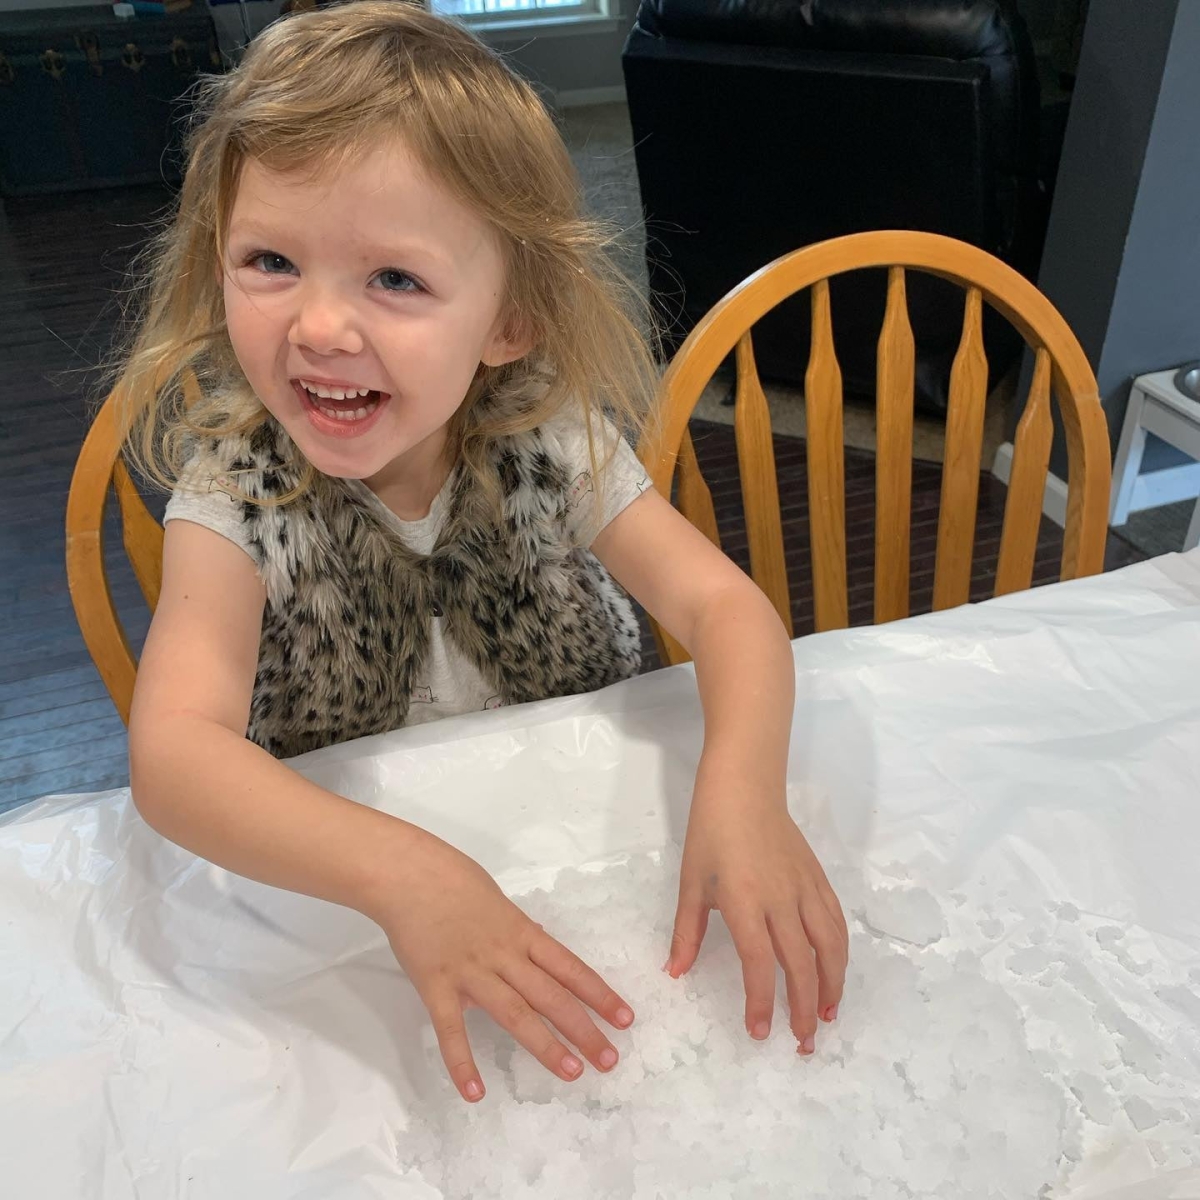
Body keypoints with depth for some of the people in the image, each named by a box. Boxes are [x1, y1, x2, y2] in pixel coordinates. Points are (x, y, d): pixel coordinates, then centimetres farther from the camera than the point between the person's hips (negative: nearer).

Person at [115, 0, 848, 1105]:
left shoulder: (550, 440, -15)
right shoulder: (239, 489, -19)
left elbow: (724, 604, -19)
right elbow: (174, 750, -31)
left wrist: (743, 788, -39)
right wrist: (407, 875, -47)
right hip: (334, 889, -1)